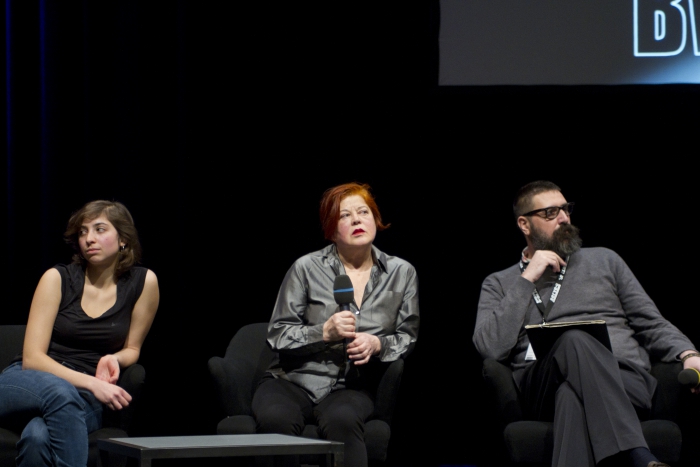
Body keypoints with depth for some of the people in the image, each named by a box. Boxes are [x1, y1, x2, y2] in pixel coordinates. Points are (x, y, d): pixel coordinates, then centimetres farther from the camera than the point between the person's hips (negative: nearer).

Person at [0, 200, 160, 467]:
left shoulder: (143, 282, 2)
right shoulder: (57, 279, -2)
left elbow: (131, 349, 17)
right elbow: (31, 357, -8)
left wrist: (115, 359, -8)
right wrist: (91, 383, -21)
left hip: (84, 398, 0)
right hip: (29, 382, 0)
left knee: (38, 437, -39)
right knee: (60, 392, -41)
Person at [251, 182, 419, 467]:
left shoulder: (401, 273, 10)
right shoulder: (307, 268, 2)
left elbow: (408, 337, 14)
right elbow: (277, 335, 3)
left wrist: (377, 344, -9)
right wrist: (324, 333, -15)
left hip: (352, 387, 1)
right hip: (293, 379, 0)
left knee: (341, 420, -38)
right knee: (275, 420, -37)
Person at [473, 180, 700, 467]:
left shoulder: (604, 260, 28)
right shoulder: (499, 284, 22)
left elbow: (653, 325, 22)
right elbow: (491, 348, 2)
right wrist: (528, 280, 4)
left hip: (624, 381, 2)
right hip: (543, 388, -1)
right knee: (575, 341, -39)